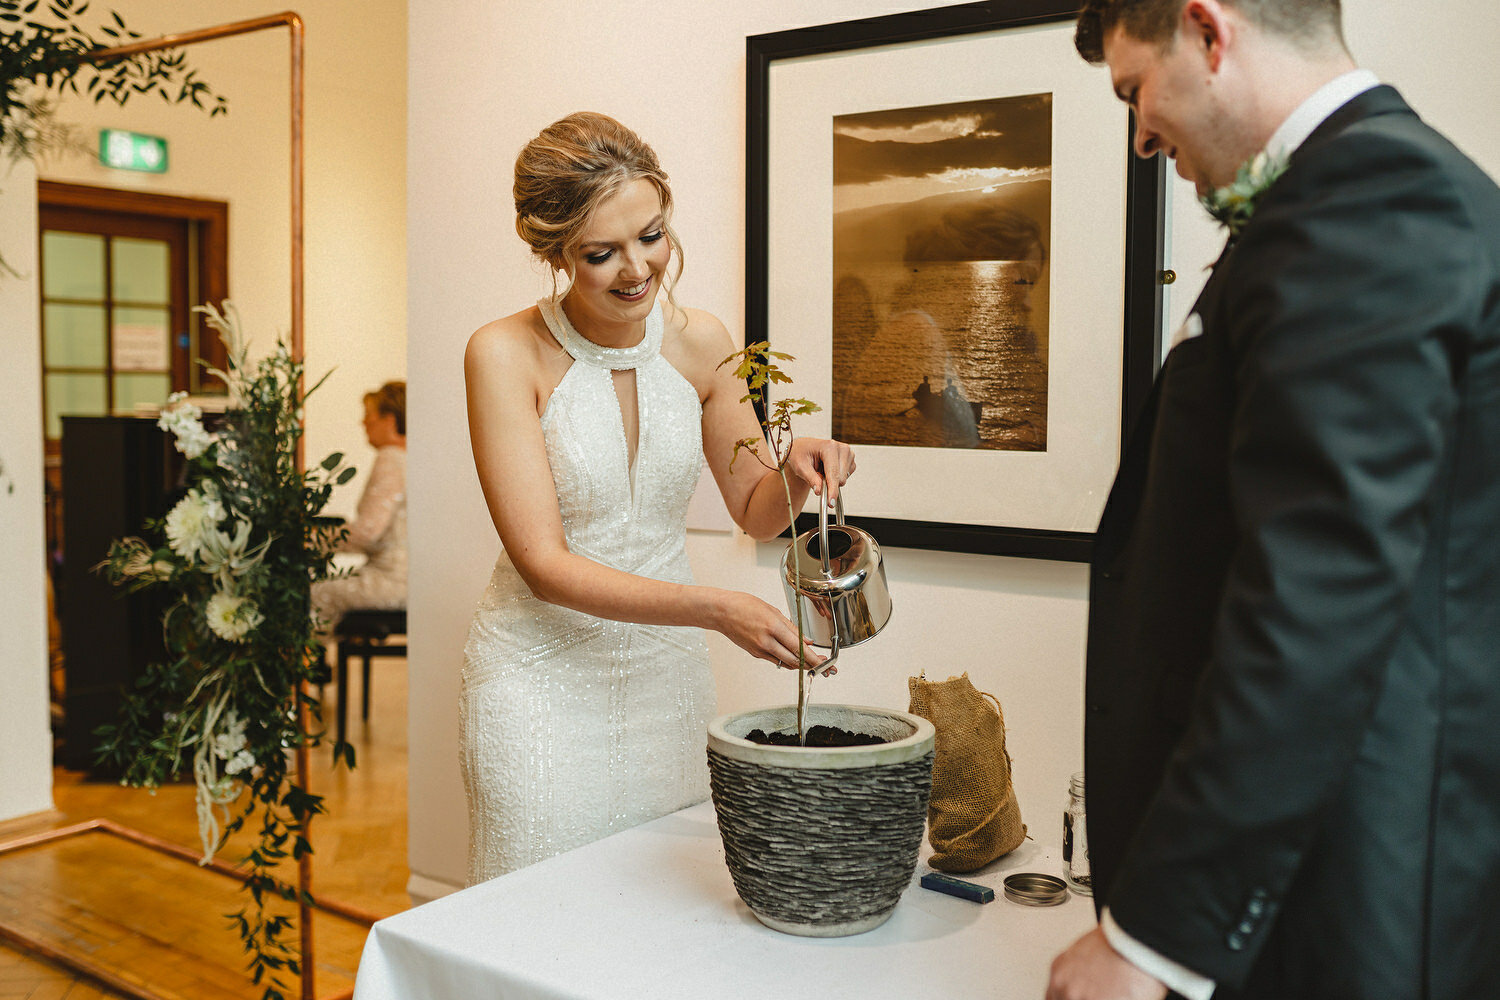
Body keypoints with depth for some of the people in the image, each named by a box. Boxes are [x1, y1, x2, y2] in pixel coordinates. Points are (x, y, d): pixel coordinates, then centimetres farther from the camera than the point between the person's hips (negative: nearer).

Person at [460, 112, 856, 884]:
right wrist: (714, 609, -28)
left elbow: (754, 511, 9)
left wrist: (796, 475, -14)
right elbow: (544, 565, -18)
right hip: (543, 678, -3)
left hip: (665, 672, 4)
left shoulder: (698, 341, -3)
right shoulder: (506, 354, -14)